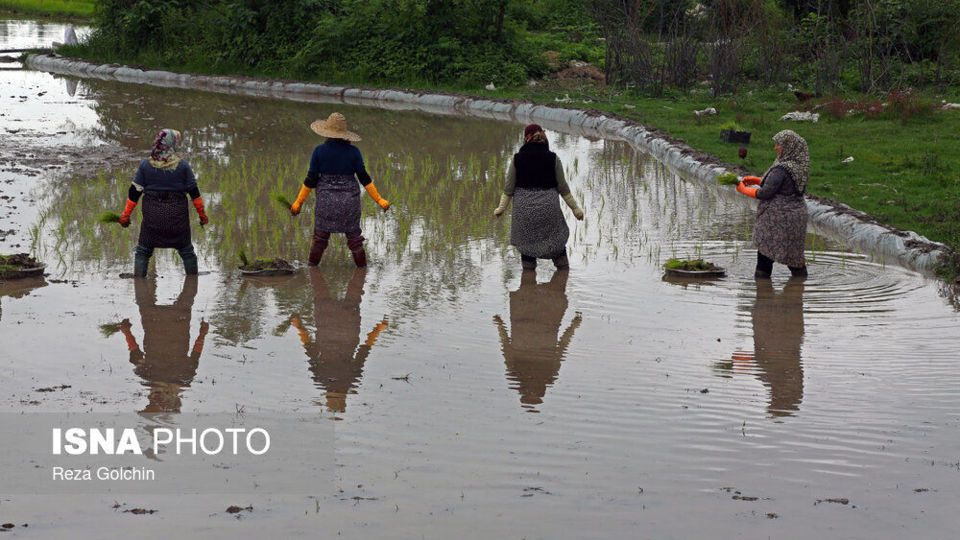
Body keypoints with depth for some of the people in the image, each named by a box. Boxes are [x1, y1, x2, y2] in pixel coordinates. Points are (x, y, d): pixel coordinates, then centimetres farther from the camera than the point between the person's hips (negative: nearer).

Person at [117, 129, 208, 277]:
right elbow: (194, 192, -2)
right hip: (177, 216, 0)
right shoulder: (182, 165, -4)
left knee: (143, 251, 11)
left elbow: (134, 192, 0)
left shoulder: (145, 165, -2)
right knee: (187, 251, 14)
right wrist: (202, 213, 8)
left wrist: (126, 215, 8)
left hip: (152, 216, 0)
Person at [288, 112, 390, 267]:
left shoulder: (319, 151, -7)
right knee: (354, 237, 11)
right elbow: (364, 178, -4)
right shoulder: (353, 151, -5)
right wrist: (379, 200, 3)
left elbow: (311, 179, -5)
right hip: (349, 201, 0)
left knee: (320, 237, 12)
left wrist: (299, 202, 4)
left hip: (326, 201, 0)